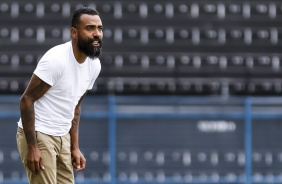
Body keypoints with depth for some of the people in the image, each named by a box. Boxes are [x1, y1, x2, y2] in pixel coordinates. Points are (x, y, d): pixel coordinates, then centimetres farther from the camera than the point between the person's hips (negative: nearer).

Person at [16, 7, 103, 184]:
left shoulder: (95, 65, 3)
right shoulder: (56, 59, -21)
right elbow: (26, 100, -19)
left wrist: (75, 147, 13)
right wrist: (32, 147, -21)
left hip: (63, 137, 8)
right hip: (38, 135, -8)